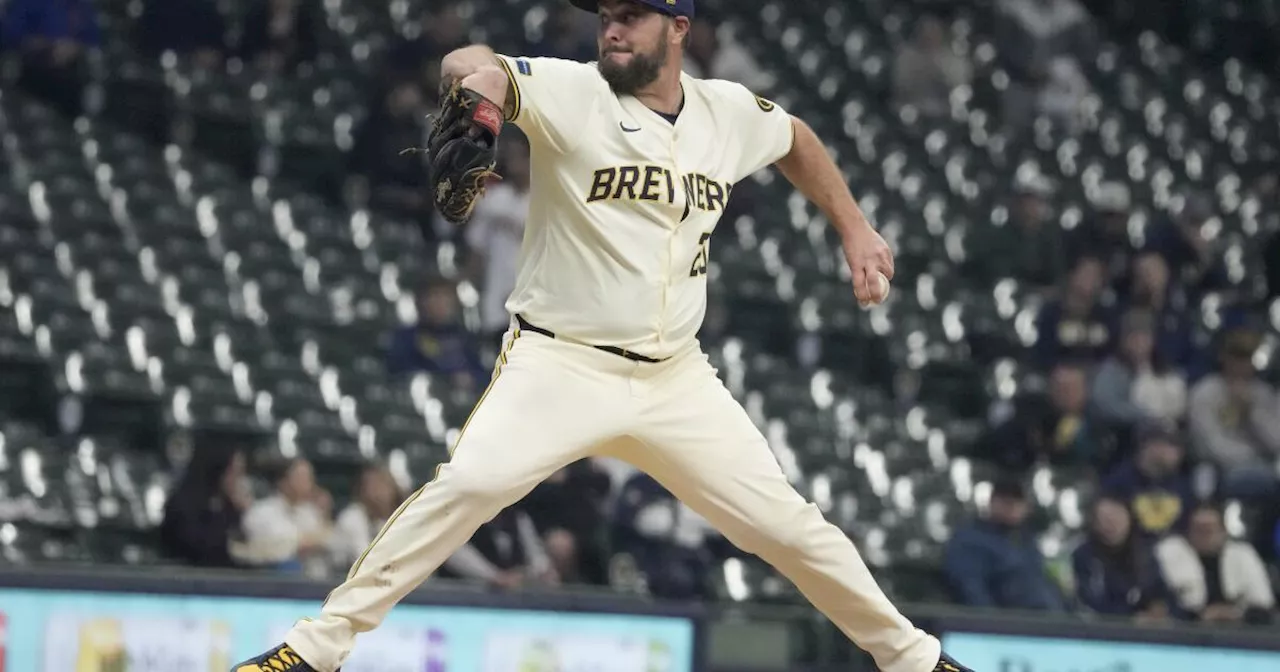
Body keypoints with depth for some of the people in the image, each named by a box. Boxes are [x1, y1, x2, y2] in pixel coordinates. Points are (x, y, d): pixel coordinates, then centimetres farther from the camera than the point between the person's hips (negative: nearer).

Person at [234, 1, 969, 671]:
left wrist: (855, 229, 21)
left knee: (787, 524, 4)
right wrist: (480, 79, -52)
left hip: (677, 381, 4)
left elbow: (796, 140, 27)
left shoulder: (729, 112, 4)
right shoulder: (571, 92, -9)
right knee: (467, 485, -26)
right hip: (561, 366, -4)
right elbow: (472, 65, -29)